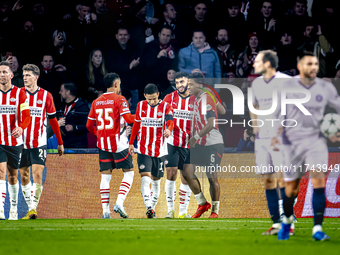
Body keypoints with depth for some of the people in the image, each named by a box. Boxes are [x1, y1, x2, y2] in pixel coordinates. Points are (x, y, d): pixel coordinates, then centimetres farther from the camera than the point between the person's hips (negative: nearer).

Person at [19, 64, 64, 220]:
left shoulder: (46, 96, 3)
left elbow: (53, 120, 10)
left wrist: (60, 143, 13)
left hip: (39, 142, -2)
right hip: (22, 142, 2)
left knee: (37, 174, -14)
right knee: (24, 176, 5)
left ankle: (34, 207, -17)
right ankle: (30, 209, 15)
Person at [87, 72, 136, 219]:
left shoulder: (96, 102, 11)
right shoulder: (119, 99, -6)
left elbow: (89, 125, 13)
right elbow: (128, 119, -15)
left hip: (102, 143, 5)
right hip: (118, 143, -5)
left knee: (105, 176, 7)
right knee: (129, 172, 5)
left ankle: (105, 210, 1)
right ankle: (119, 203, -11)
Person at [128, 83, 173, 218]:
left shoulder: (165, 107, -3)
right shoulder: (141, 106, 5)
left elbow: (170, 121, -20)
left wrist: (168, 130, -43)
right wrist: (131, 143, 19)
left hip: (160, 150, 0)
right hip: (143, 150, 0)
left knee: (156, 181, 10)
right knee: (145, 178, -17)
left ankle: (153, 207, 25)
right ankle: (148, 207, -27)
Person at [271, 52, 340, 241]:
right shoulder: (287, 87, -2)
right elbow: (273, 113, 2)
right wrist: (274, 134, -10)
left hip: (316, 140, 0)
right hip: (292, 141, 0)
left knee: (318, 180, -18)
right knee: (292, 187, 5)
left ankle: (318, 229, -17)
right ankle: (287, 219, 35)